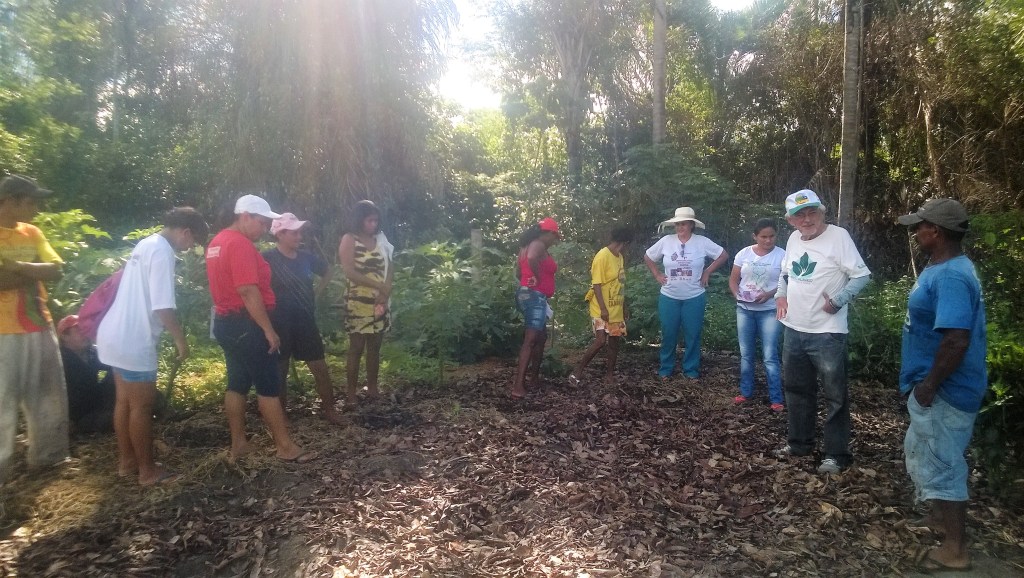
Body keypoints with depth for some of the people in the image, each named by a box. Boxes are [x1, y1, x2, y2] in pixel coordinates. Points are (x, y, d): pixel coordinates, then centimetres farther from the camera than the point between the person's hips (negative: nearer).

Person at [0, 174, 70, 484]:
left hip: (40, 328, 7)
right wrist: (32, 272, -11)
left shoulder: (32, 233, 9)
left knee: (48, 396, 16)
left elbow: (56, 270, -1)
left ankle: (48, 456, 32)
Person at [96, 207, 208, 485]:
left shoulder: (147, 244, 12)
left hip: (116, 335, 10)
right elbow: (162, 307, -24)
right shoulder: (162, 251, -18)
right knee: (142, 406, 1)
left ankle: (126, 461, 29)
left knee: (125, 401, 18)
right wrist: (180, 339, -12)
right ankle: (148, 470, 12)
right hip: (133, 342, -10)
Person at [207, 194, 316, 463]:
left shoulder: (217, 242, 14)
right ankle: (285, 446, 3)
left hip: (226, 321, 10)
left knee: (237, 383, 14)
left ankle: (238, 444, 21)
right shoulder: (241, 244, -18)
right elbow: (248, 291, -25)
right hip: (245, 324, -10)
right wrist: (268, 330, -21)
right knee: (269, 386, -3)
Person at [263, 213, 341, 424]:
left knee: (321, 368, 5)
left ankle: (329, 408, 20)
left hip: (306, 322, 4)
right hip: (279, 324, -4)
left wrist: (316, 292, 11)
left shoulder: (306, 257, 3)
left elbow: (327, 272, 21)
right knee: (280, 371, 10)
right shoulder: (268, 258, -13)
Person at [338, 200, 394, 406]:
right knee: (356, 348, -2)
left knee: (375, 347, 11)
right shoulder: (349, 239, -5)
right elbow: (349, 272, -15)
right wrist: (378, 285, -17)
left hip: (380, 302, 5)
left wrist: (385, 291, -9)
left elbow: (389, 268, 9)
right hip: (358, 303, -5)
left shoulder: (379, 239, 12)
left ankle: (372, 388, 21)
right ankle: (351, 395, 5)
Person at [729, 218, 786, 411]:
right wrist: (737, 294, -12)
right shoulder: (744, 253, 2)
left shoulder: (782, 255, -6)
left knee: (770, 356, -5)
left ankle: (776, 399, 3)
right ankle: (746, 392, 25)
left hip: (769, 311, -3)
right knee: (746, 354, 12)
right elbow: (733, 279, 7)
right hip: (744, 310, 4)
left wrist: (769, 294, -22)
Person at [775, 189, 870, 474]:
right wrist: (781, 294, 7)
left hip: (827, 333, -7)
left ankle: (837, 454, 14)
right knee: (797, 390, 18)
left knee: (834, 396, 3)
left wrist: (838, 300, -25)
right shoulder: (793, 239, 9)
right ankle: (800, 443, 34)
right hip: (793, 330, 7)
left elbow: (862, 275, -14)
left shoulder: (838, 236, -12)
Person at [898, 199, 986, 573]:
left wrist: (930, 385, -22)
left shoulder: (950, 277, -25)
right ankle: (942, 518, 41)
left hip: (944, 392, -10)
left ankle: (955, 549, 16)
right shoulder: (944, 268, 8)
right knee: (924, 454, 24)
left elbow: (957, 340, -32)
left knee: (939, 463, 2)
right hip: (938, 388, 10)